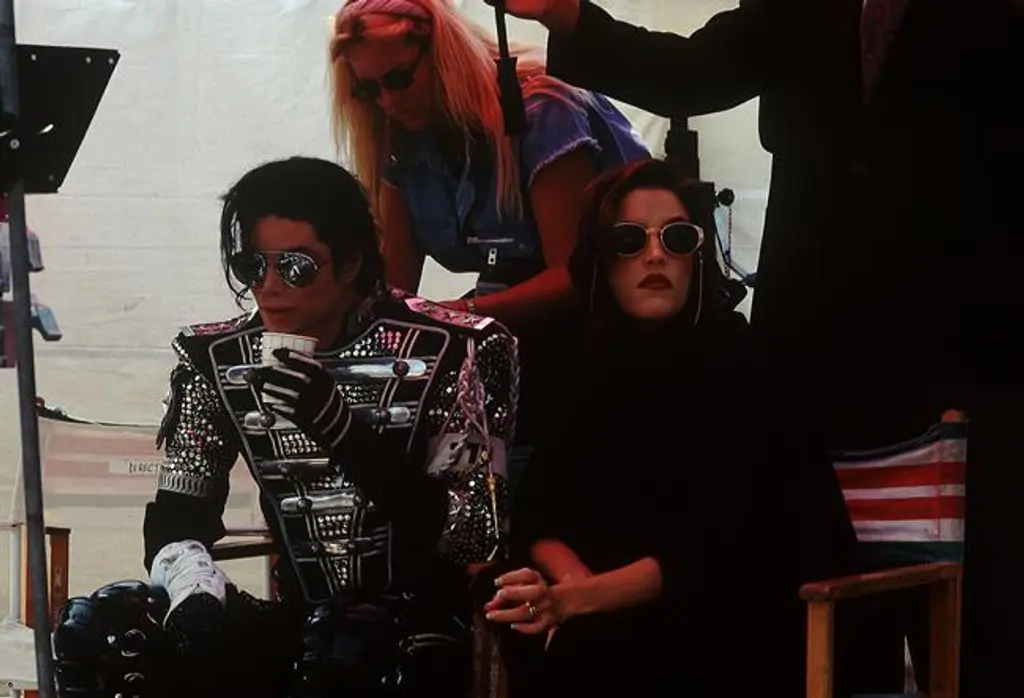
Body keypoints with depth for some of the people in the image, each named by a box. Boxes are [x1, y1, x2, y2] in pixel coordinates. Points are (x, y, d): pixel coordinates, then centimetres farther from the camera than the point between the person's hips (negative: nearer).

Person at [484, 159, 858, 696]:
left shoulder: (749, 368, -8)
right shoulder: (590, 368, 10)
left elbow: (712, 546, -17)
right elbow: (536, 514, 6)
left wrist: (579, 600, -28)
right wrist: (578, 584, -16)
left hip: (731, 629, -4)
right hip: (619, 629, 5)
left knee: (592, 655, -32)